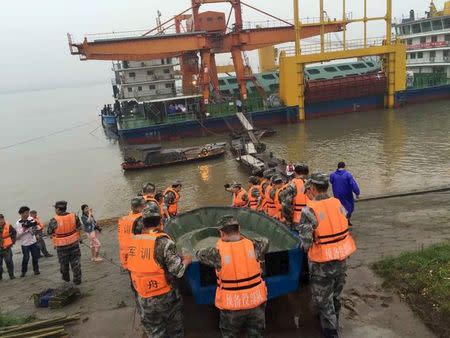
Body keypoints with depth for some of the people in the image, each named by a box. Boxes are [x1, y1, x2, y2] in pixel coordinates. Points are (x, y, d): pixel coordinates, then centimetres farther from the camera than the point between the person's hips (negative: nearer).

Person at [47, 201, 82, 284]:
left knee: (64, 262, 19)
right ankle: (77, 279, 14)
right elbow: (79, 227, 2)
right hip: (74, 243, 2)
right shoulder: (73, 216, -10)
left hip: (61, 245, -2)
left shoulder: (54, 220, -19)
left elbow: (49, 232, -7)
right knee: (75, 261, 12)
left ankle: (66, 277, 38)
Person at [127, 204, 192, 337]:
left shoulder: (133, 242, -7)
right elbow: (178, 271, -19)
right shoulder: (163, 242, -20)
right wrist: (186, 261, 1)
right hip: (165, 296, -4)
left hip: (143, 298, 4)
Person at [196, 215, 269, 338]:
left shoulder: (218, 252, -16)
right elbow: (265, 242, 13)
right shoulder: (252, 246, -10)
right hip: (256, 301, 2)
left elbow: (199, 254, 4)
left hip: (232, 305, -2)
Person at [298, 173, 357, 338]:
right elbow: (345, 227, 2)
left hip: (322, 264, -6)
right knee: (335, 296, 28)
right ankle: (334, 324, 49)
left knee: (323, 301, 12)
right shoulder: (338, 204, -4)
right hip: (342, 260, 6)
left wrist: (307, 248, 2)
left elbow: (306, 242, -20)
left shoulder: (309, 211, -21)